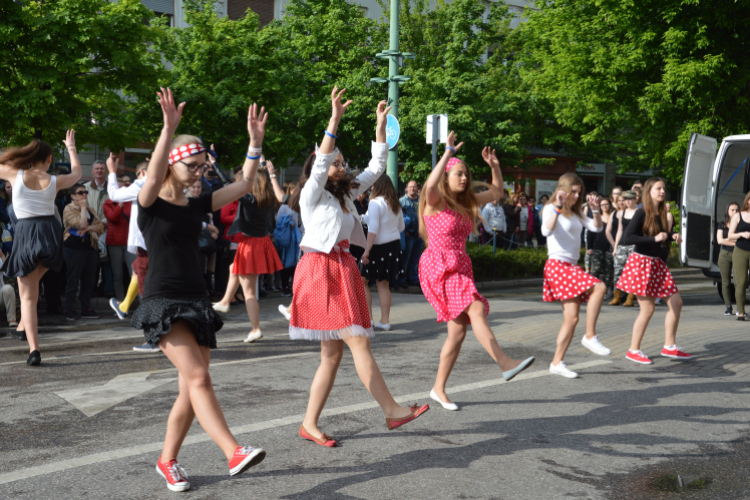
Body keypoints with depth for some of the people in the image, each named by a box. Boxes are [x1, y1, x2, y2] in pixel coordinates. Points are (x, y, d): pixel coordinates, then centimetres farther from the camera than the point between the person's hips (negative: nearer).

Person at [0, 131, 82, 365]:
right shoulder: (54, 181, 4)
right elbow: (76, 173, 26)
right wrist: (71, 147, 39)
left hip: (25, 232, -2)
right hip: (50, 231, 2)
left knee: (28, 296, 4)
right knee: (33, 281, 31)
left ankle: (34, 350, -4)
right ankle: (24, 323, 26)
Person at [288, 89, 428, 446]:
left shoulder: (347, 193, 19)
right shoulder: (312, 194, -2)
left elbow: (376, 168, 19)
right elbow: (320, 163, -18)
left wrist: (381, 125, 15)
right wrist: (334, 119, -25)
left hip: (343, 271, 8)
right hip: (320, 270, -8)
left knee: (333, 352, 5)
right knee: (359, 341, -10)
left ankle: (310, 424, 11)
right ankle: (391, 410, -5)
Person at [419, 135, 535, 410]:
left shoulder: (467, 202, 15)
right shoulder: (436, 201, -6)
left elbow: (497, 191, 24)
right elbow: (431, 184, -30)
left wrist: (494, 166, 8)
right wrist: (448, 152, -26)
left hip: (460, 269, 8)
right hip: (439, 268, -8)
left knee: (458, 331, 3)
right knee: (476, 310, -26)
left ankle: (439, 389, 13)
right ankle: (505, 364, -31)